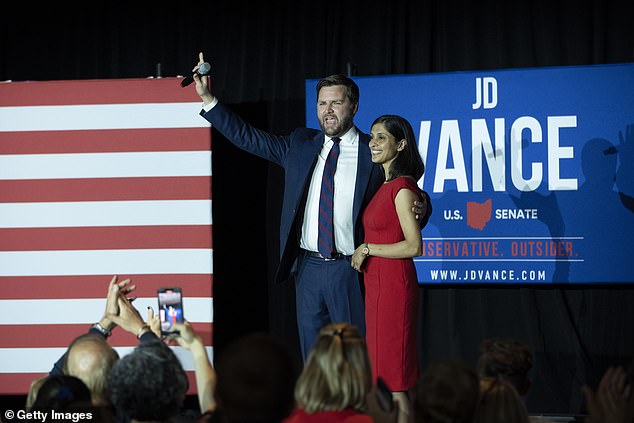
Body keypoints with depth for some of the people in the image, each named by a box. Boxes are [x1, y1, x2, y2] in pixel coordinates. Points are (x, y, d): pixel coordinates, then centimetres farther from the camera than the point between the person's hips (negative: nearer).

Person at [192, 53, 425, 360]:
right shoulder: (301, 144, 10)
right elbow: (248, 137, 12)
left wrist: (417, 207, -19)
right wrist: (207, 99, 7)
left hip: (350, 270, -4)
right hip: (308, 268, 4)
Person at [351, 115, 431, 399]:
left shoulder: (403, 189, -14)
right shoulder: (386, 186, 14)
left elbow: (414, 246, -18)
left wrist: (367, 249, -12)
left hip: (393, 282, -10)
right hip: (377, 282, 10)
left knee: (391, 374, -6)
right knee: (384, 367, 11)